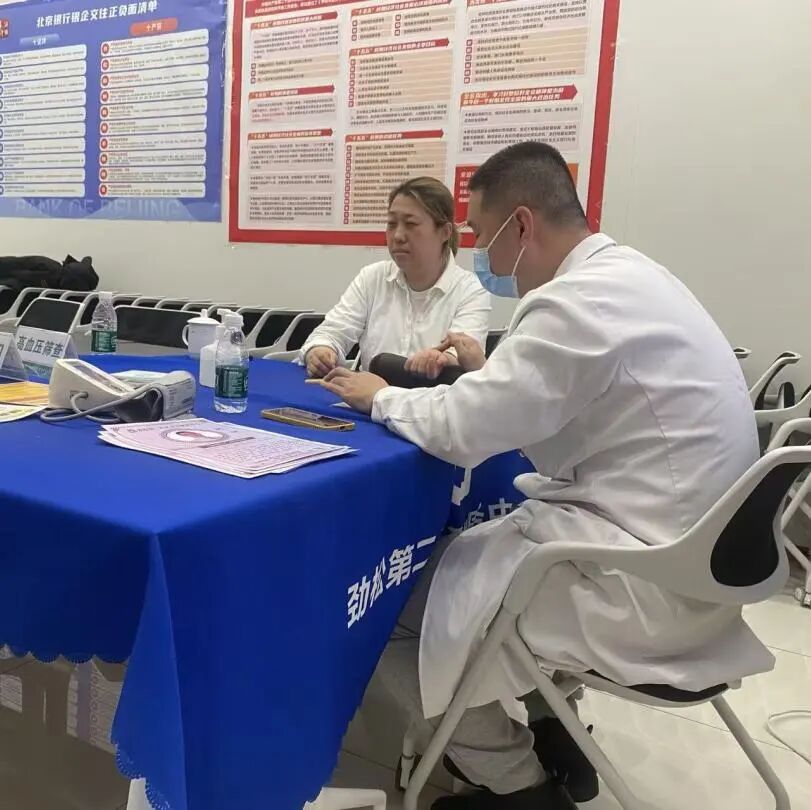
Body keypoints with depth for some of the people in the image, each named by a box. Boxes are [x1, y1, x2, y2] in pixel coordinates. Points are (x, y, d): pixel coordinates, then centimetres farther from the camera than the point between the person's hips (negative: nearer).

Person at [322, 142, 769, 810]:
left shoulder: (579, 300, -21)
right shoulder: (628, 275, 9)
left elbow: (461, 431, -19)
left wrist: (381, 396, -2)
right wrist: (489, 370, 16)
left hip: (647, 582, -10)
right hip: (687, 551, 10)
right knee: (467, 545, 18)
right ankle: (544, 736, 27)